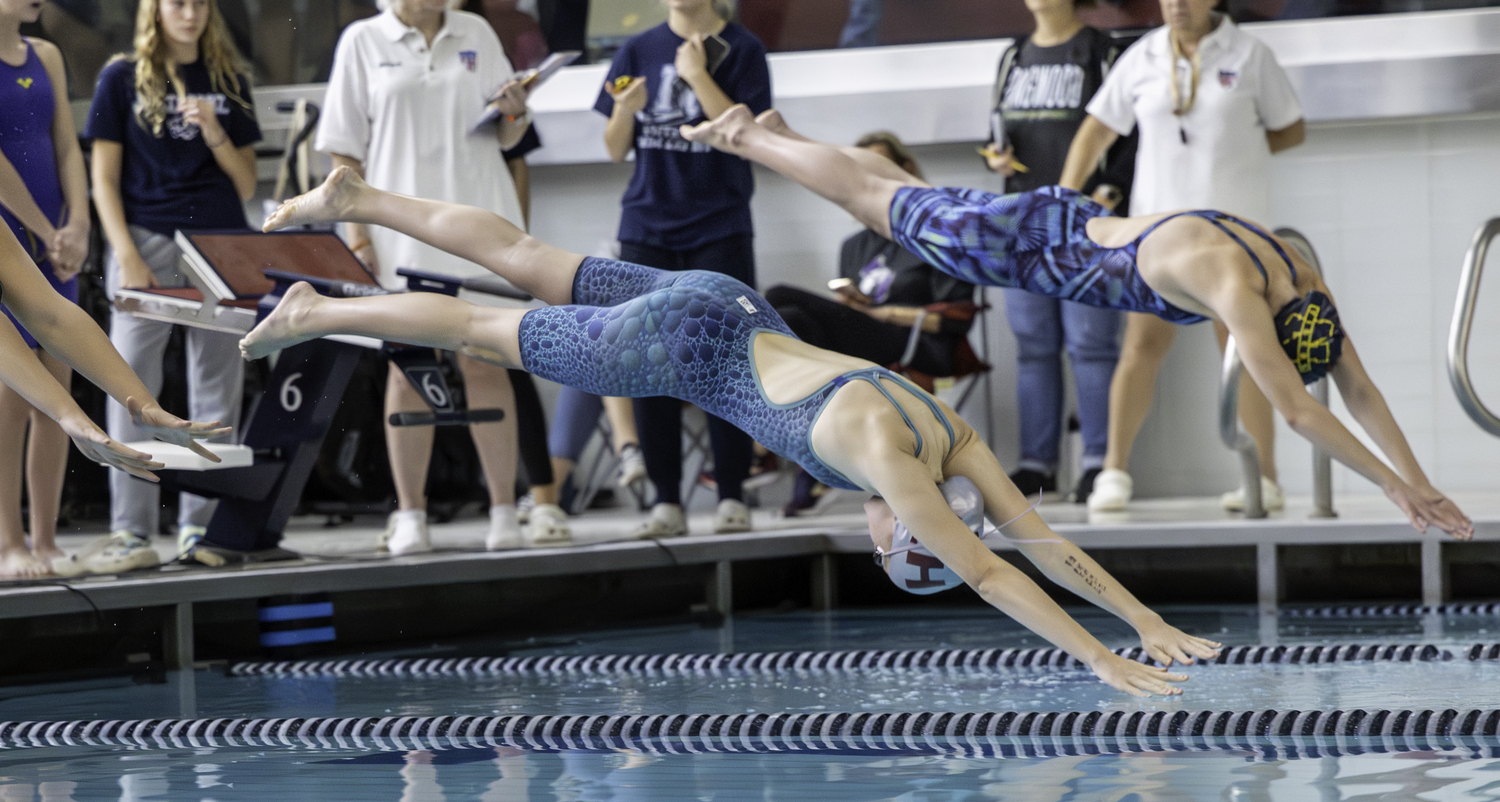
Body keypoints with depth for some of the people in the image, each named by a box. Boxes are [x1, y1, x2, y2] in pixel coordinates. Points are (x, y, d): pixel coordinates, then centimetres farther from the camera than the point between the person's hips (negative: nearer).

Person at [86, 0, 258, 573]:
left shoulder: (229, 80, 12)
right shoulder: (123, 79, 5)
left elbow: (246, 185, 12)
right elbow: (105, 180, 2)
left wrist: (214, 132, -6)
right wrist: (128, 260, -9)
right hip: (148, 242, -3)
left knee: (216, 391, 2)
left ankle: (201, 528, 6)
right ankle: (132, 534, -7)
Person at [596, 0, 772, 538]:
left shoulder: (739, 49, -1)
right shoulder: (640, 51, 8)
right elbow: (616, 149, 8)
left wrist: (697, 75, -15)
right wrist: (625, 109, -12)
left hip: (719, 227, -3)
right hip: (648, 227, 3)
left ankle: (731, 497, 4)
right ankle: (666, 500, 6)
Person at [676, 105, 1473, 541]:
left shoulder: (1304, 283, -18)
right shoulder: (1234, 286, -41)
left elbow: (1359, 389, -13)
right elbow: (1292, 407, -47)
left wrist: (1418, 477, -22)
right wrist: (1393, 483, -48)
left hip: (1082, 233, 7)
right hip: (1036, 244, -7)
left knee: (909, 205, 27)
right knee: (889, 208, 14)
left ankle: (774, 132, 48)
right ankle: (745, 134, 35)